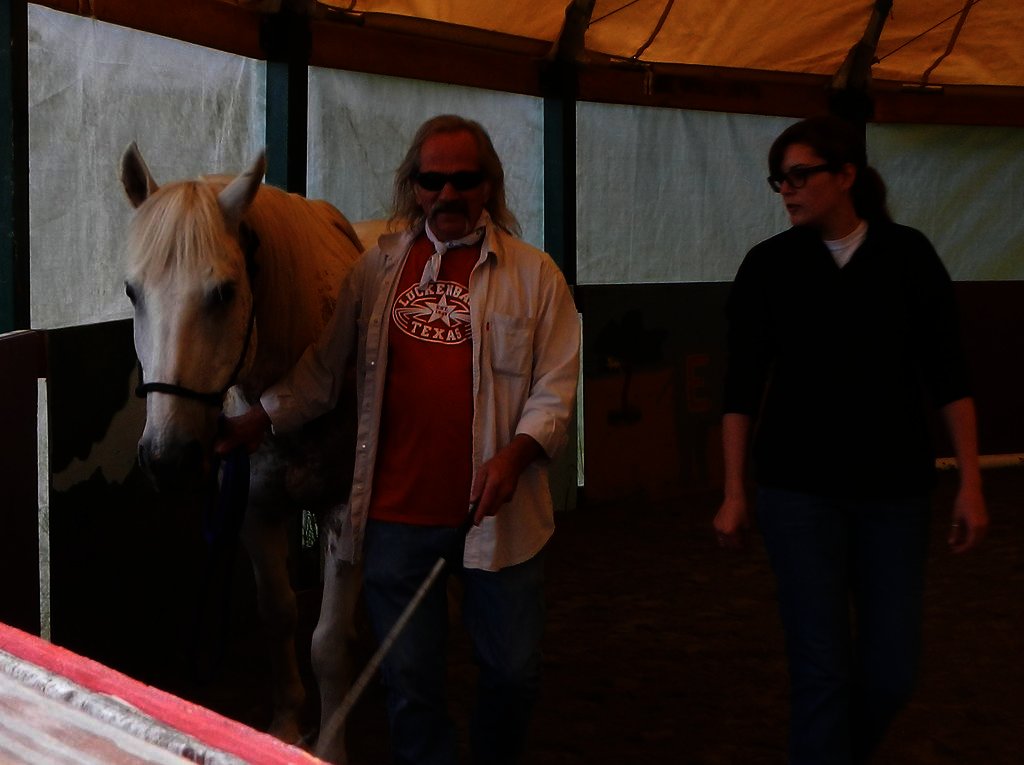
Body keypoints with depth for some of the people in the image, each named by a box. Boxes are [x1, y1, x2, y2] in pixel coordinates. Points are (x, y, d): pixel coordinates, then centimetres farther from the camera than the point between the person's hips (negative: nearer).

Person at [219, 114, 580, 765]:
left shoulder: (534, 274, 1)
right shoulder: (379, 269, 7)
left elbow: (556, 386, -4)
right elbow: (322, 370, 10)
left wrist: (515, 453, -19)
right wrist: (252, 424, 0)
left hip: (497, 512, -1)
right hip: (399, 514, 1)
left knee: (514, 673, 10)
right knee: (411, 684, 7)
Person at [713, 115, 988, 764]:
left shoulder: (908, 255, -1)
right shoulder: (769, 265, -1)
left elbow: (948, 375, 0)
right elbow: (743, 385, 2)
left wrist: (971, 483, -5)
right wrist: (734, 492, 0)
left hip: (895, 489, 1)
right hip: (798, 490, -1)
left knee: (892, 673, 4)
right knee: (822, 669, -3)